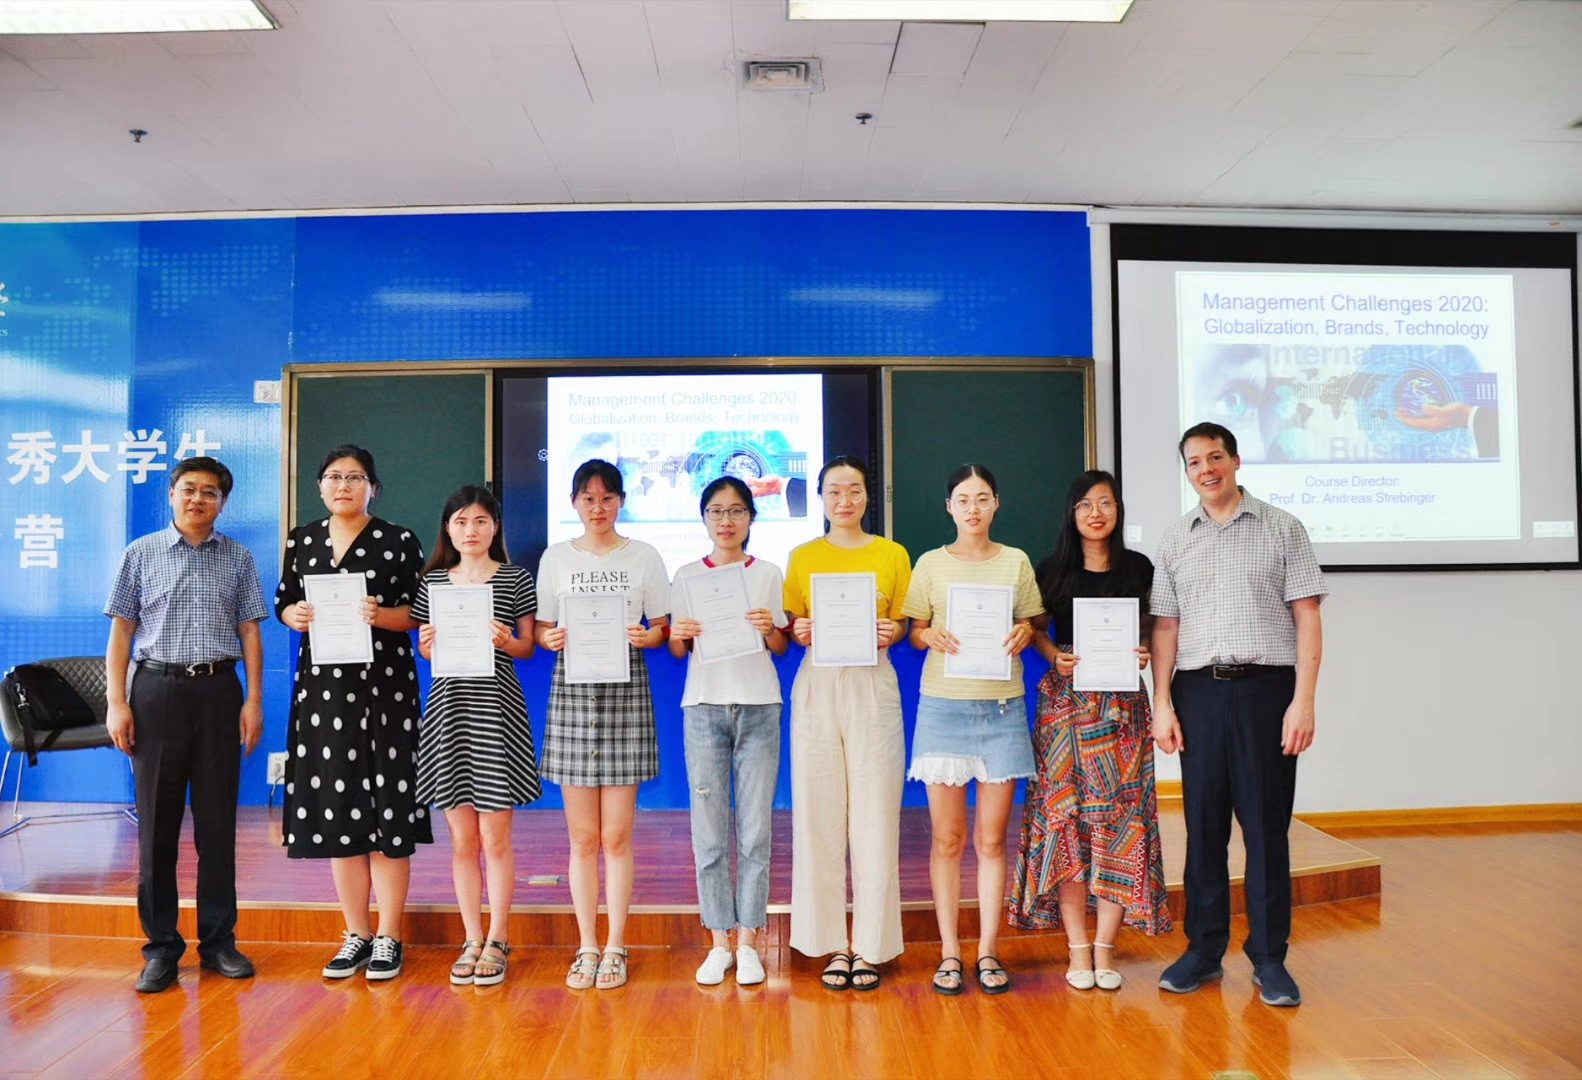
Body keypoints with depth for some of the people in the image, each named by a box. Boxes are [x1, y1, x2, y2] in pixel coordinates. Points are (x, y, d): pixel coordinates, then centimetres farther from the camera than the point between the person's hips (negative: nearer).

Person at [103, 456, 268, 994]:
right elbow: (121, 631, 4)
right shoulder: (141, 554, 6)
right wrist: (116, 702, -4)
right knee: (157, 822, 3)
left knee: (217, 820, 6)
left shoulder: (238, 559, 8)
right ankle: (161, 946, 14)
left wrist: (253, 700, 0)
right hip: (158, 691, -1)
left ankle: (218, 940, 16)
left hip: (218, 692, 1)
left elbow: (250, 632, 7)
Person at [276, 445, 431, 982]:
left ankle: (388, 938, 10)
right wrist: (295, 615, -7)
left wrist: (381, 615, -21)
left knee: (386, 812, -2)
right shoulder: (302, 540, 12)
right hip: (321, 687, 4)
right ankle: (356, 935, 21)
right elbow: (282, 601, 15)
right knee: (335, 812, 8)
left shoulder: (399, 541, 0)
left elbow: (419, 612, -3)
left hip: (383, 686, -4)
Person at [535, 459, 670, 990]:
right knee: (582, 835, 4)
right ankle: (587, 947, 17)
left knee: (616, 834, 1)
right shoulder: (556, 558, 9)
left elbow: (663, 628, 8)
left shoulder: (644, 557, 6)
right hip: (571, 692, 1)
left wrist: (645, 636, -13)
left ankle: (614, 947, 14)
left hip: (626, 692, -1)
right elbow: (540, 629, 11)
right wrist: (551, 640, -11)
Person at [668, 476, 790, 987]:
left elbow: (782, 646, 8)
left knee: (755, 829, 1)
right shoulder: (687, 576, 8)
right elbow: (677, 651, 10)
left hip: (759, 706, 0)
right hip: (704, 704, 1)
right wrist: (679, 636, -11)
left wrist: (768, 630, -13)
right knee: (709, 830, 1)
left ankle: (747, 942, 13)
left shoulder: (768, 574, 7)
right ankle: (719, 942, 14)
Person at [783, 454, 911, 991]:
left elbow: (903, 624, 10)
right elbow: (789, 628, 11)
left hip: (873, 688, -1)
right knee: (819, 815, 1)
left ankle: (870, 946, 12)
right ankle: (833, 943, 14)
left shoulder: (892, 555, 8)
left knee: (875, 817, -1)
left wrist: (891, 632, -11)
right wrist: (800, 633, -10)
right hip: (817, 687, 1)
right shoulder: (802, 557, 9)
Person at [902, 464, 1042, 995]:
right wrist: (933, 638, -13)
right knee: (947, 839, 3)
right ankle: (949, 954, 13)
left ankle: (988, 952, 16)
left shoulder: (1016, 562, 8)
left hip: (1002, 707, 1)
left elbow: (1030, 626, 11)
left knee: (992, 838, 5)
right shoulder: (930, 564, 5)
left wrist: (1023, 634, -10)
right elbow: (915, 631, 8)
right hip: (944, 706, -1)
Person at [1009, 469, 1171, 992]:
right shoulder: (1052, 570, 6)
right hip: (1065, 702, 0)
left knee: (1119, 818, -1)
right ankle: (1078, 947, 7)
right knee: (1065, 816, -3)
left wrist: (1145, 654, -7)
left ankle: (1105, 947, 9)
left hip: (1122, 705, 1)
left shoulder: (1138, 568, 7)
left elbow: (1151, 631, 13)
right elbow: (1034, 630, 10)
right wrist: (1056, 657, -9)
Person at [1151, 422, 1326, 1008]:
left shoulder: (1282, 528, 5)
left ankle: (1269, 958, 14)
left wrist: (1303, 699, -8)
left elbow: (1307, 618, 0)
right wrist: (1161, 704, 2)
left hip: (1265, 688, -2)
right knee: (1203, 823, 6)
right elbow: (1165, 625, 10)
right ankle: (1204, 949, 18)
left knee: (1266, 823, 2)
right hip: (1199, 690, 2)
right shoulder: (1175, 538, 12)